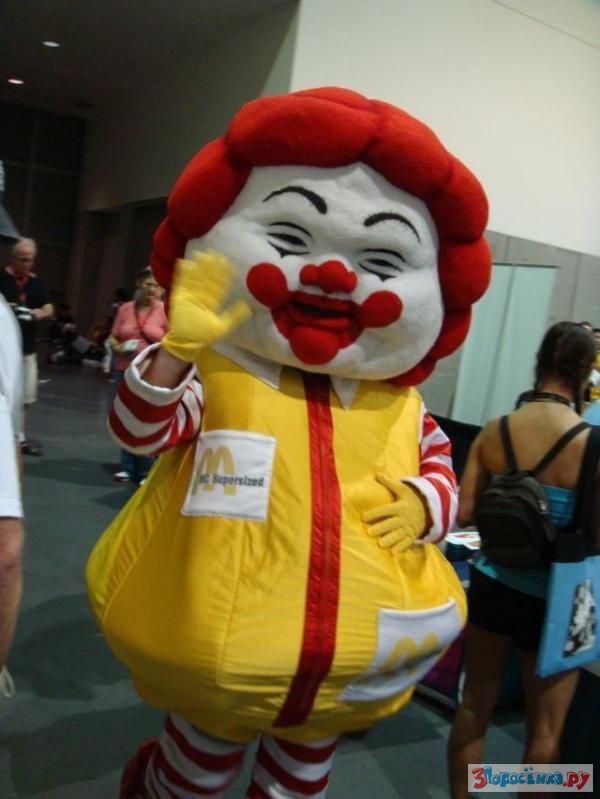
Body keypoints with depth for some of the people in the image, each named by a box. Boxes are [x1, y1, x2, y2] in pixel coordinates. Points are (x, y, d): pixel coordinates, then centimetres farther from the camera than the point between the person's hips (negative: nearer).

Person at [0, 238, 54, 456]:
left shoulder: (36, 282, 10)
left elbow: (49, 308, 7)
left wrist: (42, 313, -15)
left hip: (27, 347, 6)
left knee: (25, 395, 11)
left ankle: (19, 438, 23)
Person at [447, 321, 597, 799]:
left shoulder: (493, 432, -6)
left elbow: (465, 513, -4)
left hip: (492, 583, 4)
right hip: (551, 599, -3)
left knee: (475, 707, 20)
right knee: (545, 730, 15)